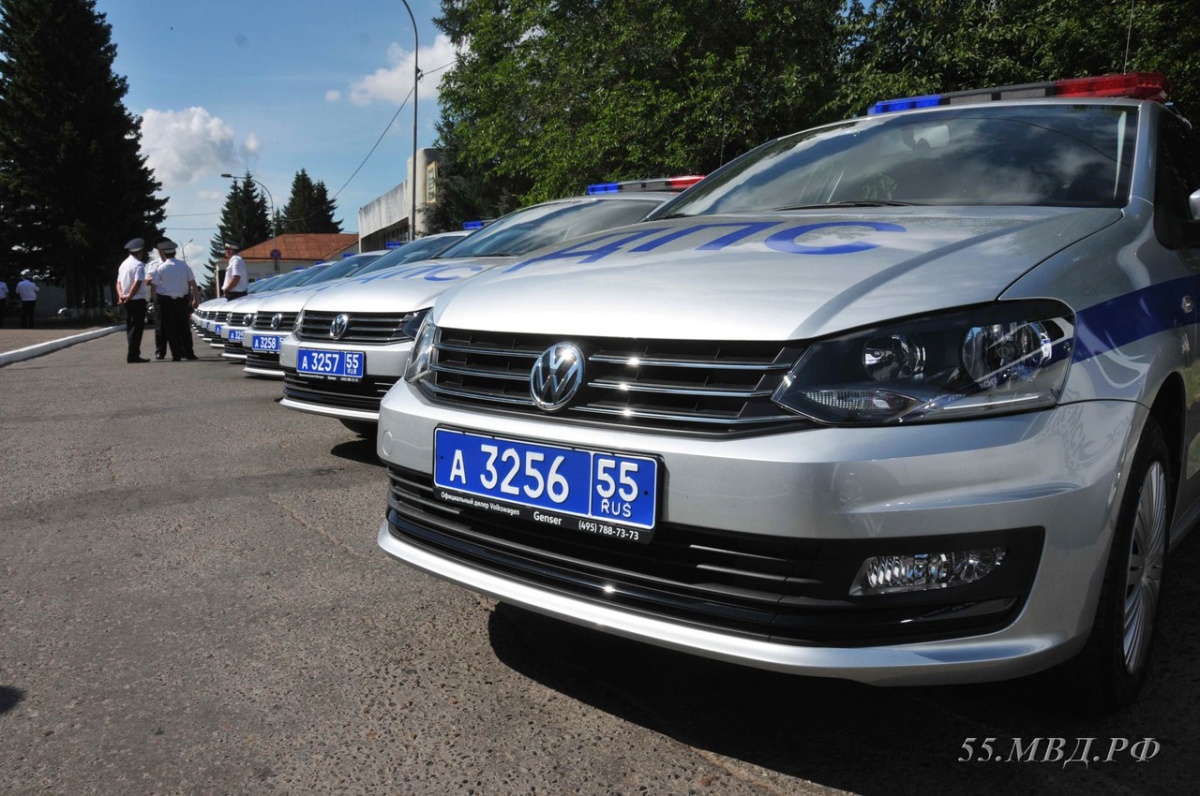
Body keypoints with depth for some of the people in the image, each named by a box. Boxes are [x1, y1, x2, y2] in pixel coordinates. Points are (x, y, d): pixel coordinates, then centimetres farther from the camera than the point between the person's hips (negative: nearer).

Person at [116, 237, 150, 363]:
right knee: (137, 328, -7)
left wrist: (121, 296, 1)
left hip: (127, 302, 9)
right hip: (138, 300, -9)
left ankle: (132, 354, 15)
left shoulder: (123, 264, 16)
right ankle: (133, 355, -10)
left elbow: (119, 282, 14)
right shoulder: (139, 265, -11)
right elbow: (137, 283, -21)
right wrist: (128, 298, -16)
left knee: (130, 328, 12)